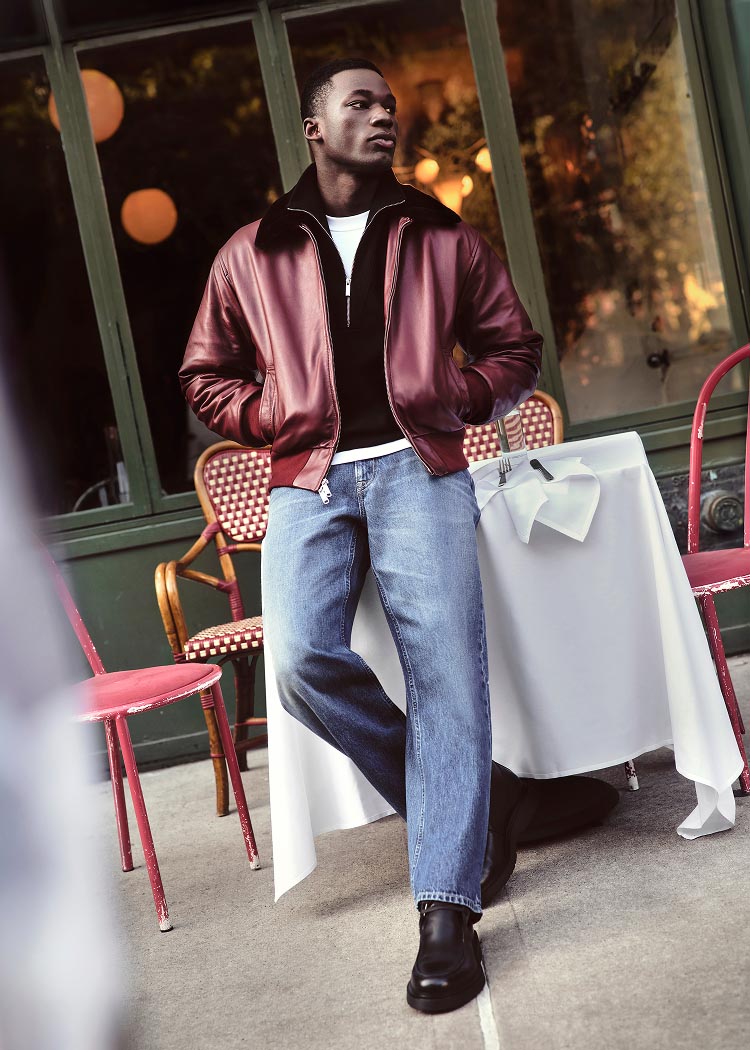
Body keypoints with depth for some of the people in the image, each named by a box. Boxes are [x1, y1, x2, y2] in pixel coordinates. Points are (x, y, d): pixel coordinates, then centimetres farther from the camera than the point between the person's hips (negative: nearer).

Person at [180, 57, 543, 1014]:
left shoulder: (442, 238, 16)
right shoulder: (251, 254, 15)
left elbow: (514, 346, 20)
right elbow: (206, 377, 19)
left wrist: (455, 397, 2)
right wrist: (277, 416, 2)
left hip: (417, 468, 0)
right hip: (309, 480, 1)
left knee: (445, 667, -14)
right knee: (303, 661, -22)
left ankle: (447, 909, -9)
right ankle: (481, 799, -1)